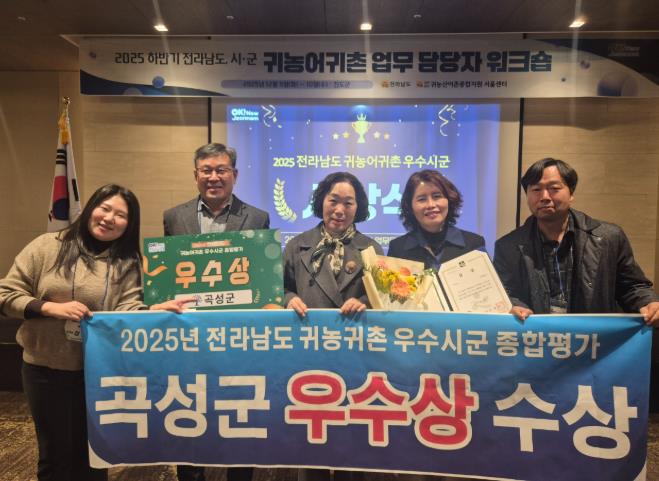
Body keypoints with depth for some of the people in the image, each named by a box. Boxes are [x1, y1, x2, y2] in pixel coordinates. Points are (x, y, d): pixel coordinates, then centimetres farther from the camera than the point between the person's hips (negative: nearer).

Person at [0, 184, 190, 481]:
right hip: (46, 368, -1)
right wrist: (51, 308, -19)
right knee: (56, 453, 15)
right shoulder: (47, 246, -5)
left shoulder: (128, 263, -2)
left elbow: (128, 309, -13)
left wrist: (156, 309, -33)